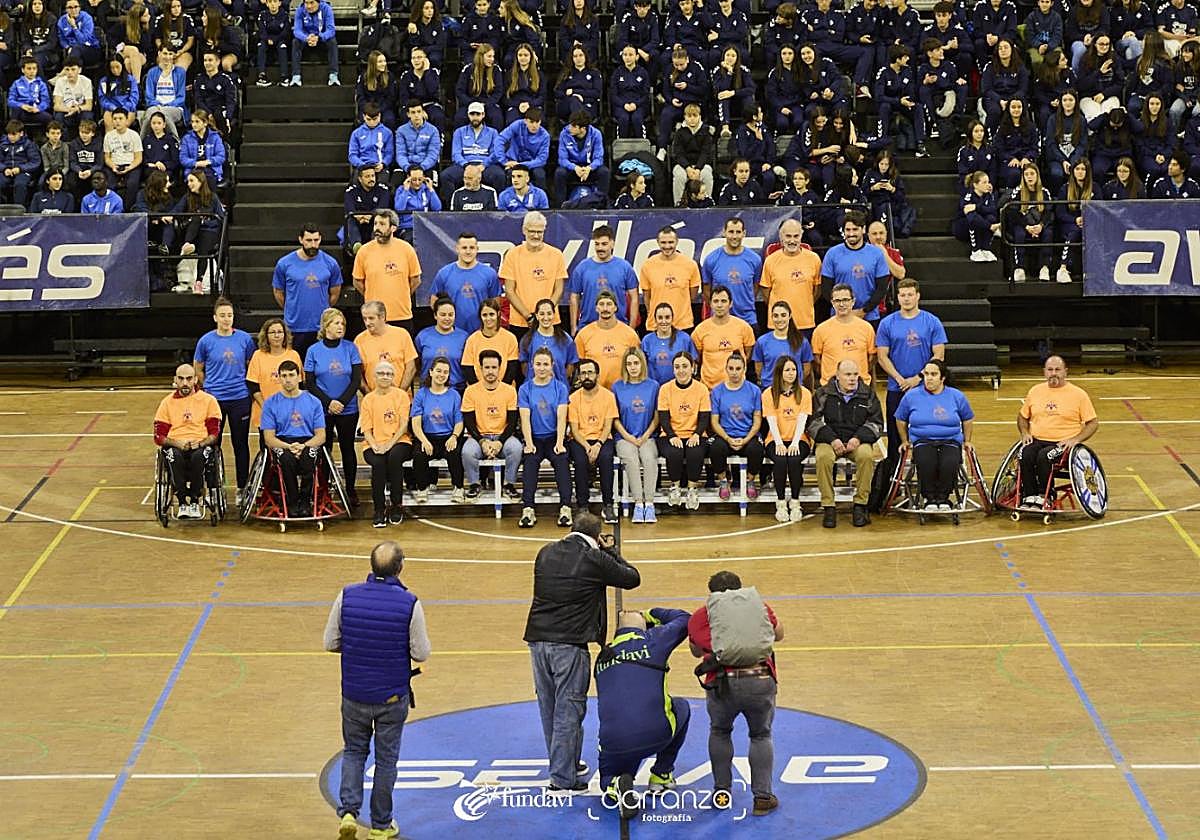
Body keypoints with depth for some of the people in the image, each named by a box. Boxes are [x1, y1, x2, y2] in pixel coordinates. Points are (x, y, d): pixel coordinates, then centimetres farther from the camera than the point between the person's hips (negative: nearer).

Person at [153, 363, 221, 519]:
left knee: (199, 456, -37)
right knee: (174, 456, -36)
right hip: (175, 446, 1)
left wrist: (201, 443, -16)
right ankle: (182, 503, -26)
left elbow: (214, 433, 5)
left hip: (201, 446, -1)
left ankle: (195, 502, -21)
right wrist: (177, 443, -12)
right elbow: (159, 437, 7)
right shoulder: (167, 402, 13)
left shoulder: (208, 400, 10)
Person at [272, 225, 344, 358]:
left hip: (322, 327, 0)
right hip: (294, 328, 0)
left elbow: (335, 292, 13)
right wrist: (291, 311, 12)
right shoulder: (285, 263, -3)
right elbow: (278, 292, 10)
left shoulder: (330, 263, 0)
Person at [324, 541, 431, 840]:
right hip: (392, 697, -2)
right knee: (386, 759, 13)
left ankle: (348, 811, 3)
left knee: (353, 752, 20)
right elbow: (421, 653, -11)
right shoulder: (409, 604, -17)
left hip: (354, 694, 2)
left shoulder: (347, 597, -11)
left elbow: (331, 643, -4)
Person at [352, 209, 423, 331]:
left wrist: (400, 297, 8)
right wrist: (374, 299, 9)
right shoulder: (364, 251, -3)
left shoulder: (406, 249, -2)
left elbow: (415, 280, 8)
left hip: (403, 316, 1)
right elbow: (358, 282, 7)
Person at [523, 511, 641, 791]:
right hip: (569, 644, -6)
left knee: (549, 708, 17)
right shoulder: (595, 559, -7)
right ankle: (562, 779, 2)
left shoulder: (546, 553, 10)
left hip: (538, 639, 6)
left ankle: (566, 762, 34)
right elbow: (633, 578, 3)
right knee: (568, 710, 0)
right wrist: (610, 551, 16)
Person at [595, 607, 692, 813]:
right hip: (656, 734, -2)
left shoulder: (603, 657, 17)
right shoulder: (652, 640, 7)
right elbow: (685, 619, 23)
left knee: (607, 779, 31)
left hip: (612, 744, 2)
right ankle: (661, 775, 30)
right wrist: (651, 614, 34)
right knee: (682, 708, 31)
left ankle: (616, 787, -8)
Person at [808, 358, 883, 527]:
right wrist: (832, 439, -13)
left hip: (857, 441, 1)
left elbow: (876, 422, 9)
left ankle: (860, 504, -22)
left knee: (866, 455, -34)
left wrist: (858, 438, -9)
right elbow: (813, 422, 1)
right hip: (829, 440, -1)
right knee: (823, 457, -35)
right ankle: (828, 507, -27)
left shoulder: (868, 394, 9)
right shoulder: (823, 394, 5)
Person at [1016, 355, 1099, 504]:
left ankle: (1044, 497, -18)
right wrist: (1025, 433, 6)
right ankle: (1028, 498, -21)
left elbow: (1093, 423, 3)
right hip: (1036, 440, 3)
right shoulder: (1035, 391, 14)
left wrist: (1075, 439, -10)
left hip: (1063, 444, -3)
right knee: (1025, 455, -30)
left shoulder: (1078, 394, 3)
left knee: (1044, 456, -34)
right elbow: (1022, 416, 26)